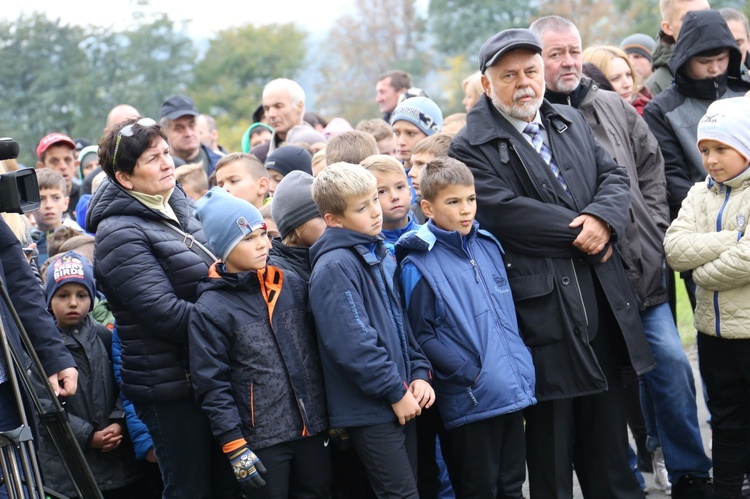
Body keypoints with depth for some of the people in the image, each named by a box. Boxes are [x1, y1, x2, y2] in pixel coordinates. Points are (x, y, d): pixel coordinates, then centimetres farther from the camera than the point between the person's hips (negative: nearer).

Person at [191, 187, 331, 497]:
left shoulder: (293, 286, 5)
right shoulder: (210, 309, -10)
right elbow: (212, 386, -10)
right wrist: (235, 448, -13)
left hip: (312, 429, 5)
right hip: (261, 441, -5)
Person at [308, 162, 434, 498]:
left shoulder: (381, 256, 11)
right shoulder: (335, 268, -17)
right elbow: (352, 345, -22)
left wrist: (419, 372, 5)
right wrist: (395, 392, -16)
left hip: (401, 401, 9)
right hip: (369, 408, -9)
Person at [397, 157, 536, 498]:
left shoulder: (487, 246, 9)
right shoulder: (419, 265, -10)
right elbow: (421, 335, -11)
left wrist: (522, 368, 10)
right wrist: (469, 374, -17)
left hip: (513, 391, 6)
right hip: (470, 400, -6)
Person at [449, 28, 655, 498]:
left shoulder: (572, 122, 16)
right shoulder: (471, 148, -5)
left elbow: (615, 176, 11)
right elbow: (504, 211, -17)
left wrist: (603, 218, -11)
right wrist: (579, 234, -13)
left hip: (602, 298, 6)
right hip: (541, 308, -5)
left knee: (608, 424, 12)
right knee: (551, 430, 2)